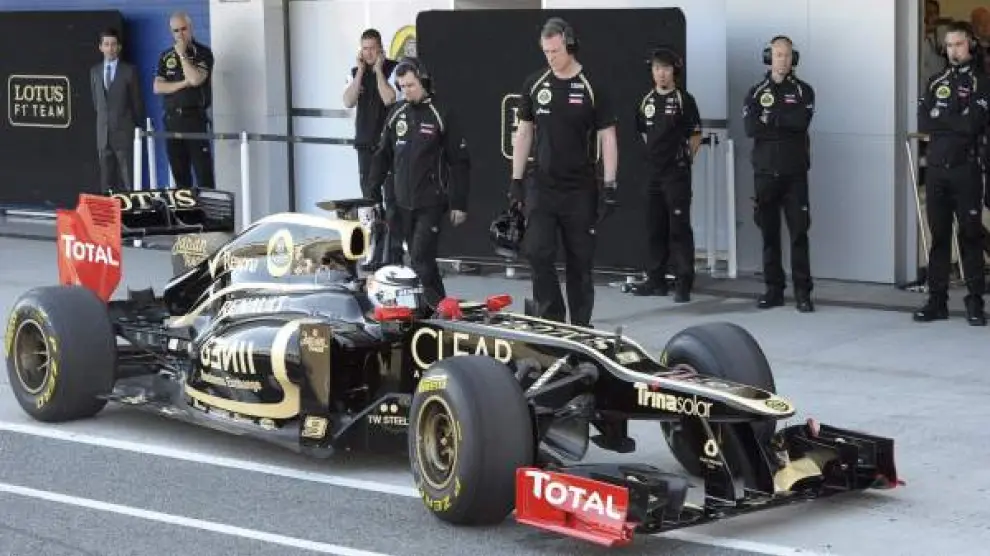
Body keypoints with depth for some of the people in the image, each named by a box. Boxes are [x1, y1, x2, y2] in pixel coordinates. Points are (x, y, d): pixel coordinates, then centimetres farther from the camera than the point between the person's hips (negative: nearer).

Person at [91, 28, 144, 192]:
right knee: (107, 179, 5)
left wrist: (137, 127, 3)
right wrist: (102, 120, 15)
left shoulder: (129, 70, 0)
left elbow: (137, 101, 2)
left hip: (124, 132, -4)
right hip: (103, 133, 4)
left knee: (129, 179, -6)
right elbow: (95, 100, 18)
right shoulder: (95, 71, 11)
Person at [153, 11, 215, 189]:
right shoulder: (165, 56, 13)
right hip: (172, 119, 5)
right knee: (179, 174, 6)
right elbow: (158, 87, 3)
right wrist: (183, 83, -9)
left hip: (195, 118, -5)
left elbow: (195, 79, -16)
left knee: (203, 172, -9)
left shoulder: (203, 53, 0)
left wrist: (182, 54, -9)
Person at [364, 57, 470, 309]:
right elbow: (383, 155, 17)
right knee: (418, 258, 6)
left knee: (421, 259, -13)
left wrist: (459, 204, -7)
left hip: (430, 203, -5)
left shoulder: (441, 116, -5)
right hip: (402, 202, 5)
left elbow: (460, 162, -4)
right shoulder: (397, 113, 10)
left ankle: (437, 307, -7)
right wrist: (369, 190, 9)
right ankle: (436, 305, 14)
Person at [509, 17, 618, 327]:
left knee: (580, 259, 4)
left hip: (581, 189, -2)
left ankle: (580, 323, 13)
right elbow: (524, 133, 11)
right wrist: (516, 180, 7)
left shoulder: (592, 88, -4)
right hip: (541, 185, 2)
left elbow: (607, 137, -3)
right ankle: (550, 317, 3)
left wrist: (609, 185, -9)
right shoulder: (534, 85, 5)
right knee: (538, 253, -8)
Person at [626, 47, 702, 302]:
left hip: (677, 175, -6)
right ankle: (656, 279, 18)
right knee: (655, 228, 11)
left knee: (679, 228, -7)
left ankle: (684, 283, -7)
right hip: (653, 173, 6)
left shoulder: (684, 100, -6)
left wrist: (683, 161, 2)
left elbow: (695, 136, -2)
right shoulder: (646, 101, 10)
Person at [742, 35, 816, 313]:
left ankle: (803, 292, -4)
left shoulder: (803, 90, 7)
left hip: (794, 174, -2)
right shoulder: (756, 93, 10)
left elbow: (801, 121, -13)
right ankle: (773, 290, 11)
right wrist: (785, 123, -11)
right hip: (765, 173, 2)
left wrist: (769, 118, -8)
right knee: (769, 233, 5)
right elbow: (750, 128, -7)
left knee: (799, 232, -6)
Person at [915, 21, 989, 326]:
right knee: (939, 235, 6)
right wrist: (956, 122, -7)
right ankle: (937, 300, 9)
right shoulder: (936, 82, 14)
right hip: (936, 169, 4)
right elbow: (923, 123, 4)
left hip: (965, 169, -4)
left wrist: (940, 118, -6)